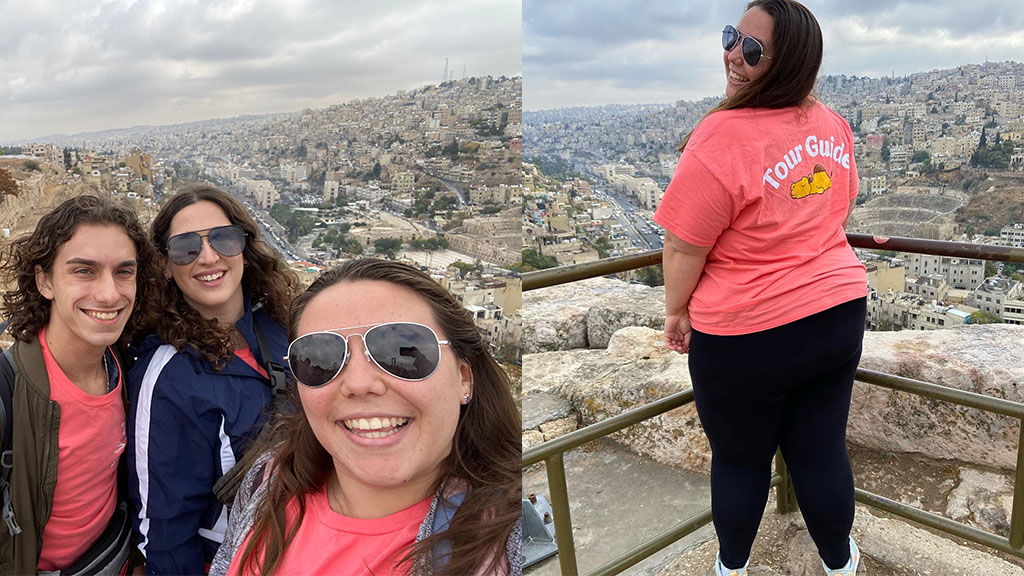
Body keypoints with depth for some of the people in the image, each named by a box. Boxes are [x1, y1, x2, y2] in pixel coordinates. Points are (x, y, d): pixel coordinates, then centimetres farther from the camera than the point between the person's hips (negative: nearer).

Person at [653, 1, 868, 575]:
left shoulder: (721, 138, -24)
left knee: (740, 459, 16)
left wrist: (676, 311, -2)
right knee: (822, 449, 20)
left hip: (747, 335, -5)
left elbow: (684, 246, -18)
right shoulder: (833, 125, 0)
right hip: (839, 313, 6)